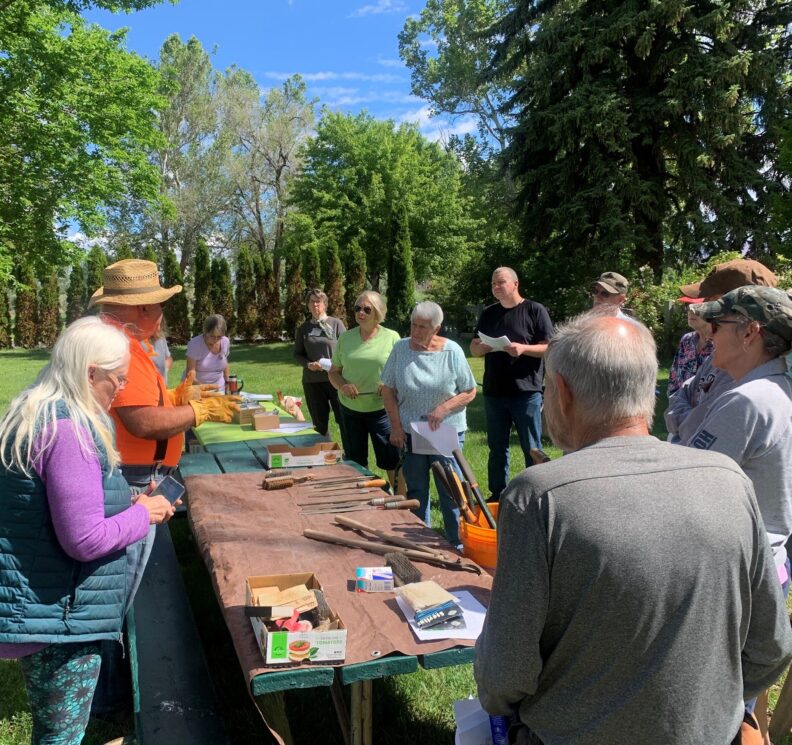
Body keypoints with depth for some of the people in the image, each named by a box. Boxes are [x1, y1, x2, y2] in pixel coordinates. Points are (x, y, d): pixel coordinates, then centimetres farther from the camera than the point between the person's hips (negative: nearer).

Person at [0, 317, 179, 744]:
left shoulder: (39, 414, 8)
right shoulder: (67, 430, -26)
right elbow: (86, 539, -27)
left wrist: (127, 504, 10)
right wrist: (143, 514, -11)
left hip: (44, 608, 10)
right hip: (56, 614, -10)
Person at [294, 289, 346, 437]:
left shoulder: (336, 324, 0)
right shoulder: (303, 328, 9)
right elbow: (297, 354, 13)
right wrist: (308, 364, -7)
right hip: (312, 380, 3)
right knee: (319, 422, 11)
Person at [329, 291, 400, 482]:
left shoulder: (392, 338, -4)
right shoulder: (345, 338, 5)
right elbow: (333, 371, 10)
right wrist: (342, 385, -12)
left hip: (382, 410, -3)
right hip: (350, 409, 4)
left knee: (392, 461, 2)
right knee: (355, 462, 15)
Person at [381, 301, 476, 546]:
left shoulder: (452, 351, -6)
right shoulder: (400, 348, -1)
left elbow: (470, 392, -1)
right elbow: (388, 390, 3)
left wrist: (443, 409, -16)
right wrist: (396, 426, -4)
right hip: (409, 433, 3)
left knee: (451, 493, 2)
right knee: (415, 491, 14)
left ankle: (458, 545, 15)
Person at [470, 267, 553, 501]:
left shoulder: (535, 310, -2)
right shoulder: (488, 313, 13)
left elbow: (550, 348, -6)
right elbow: (473, 349, 16)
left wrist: (523, 349, -22)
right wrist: (481, 348, -7)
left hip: (526, 391, -5)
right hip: (494, 392, 5)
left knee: (532, 449, 2)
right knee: (497, 449, 13)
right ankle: (498, 495, 24)